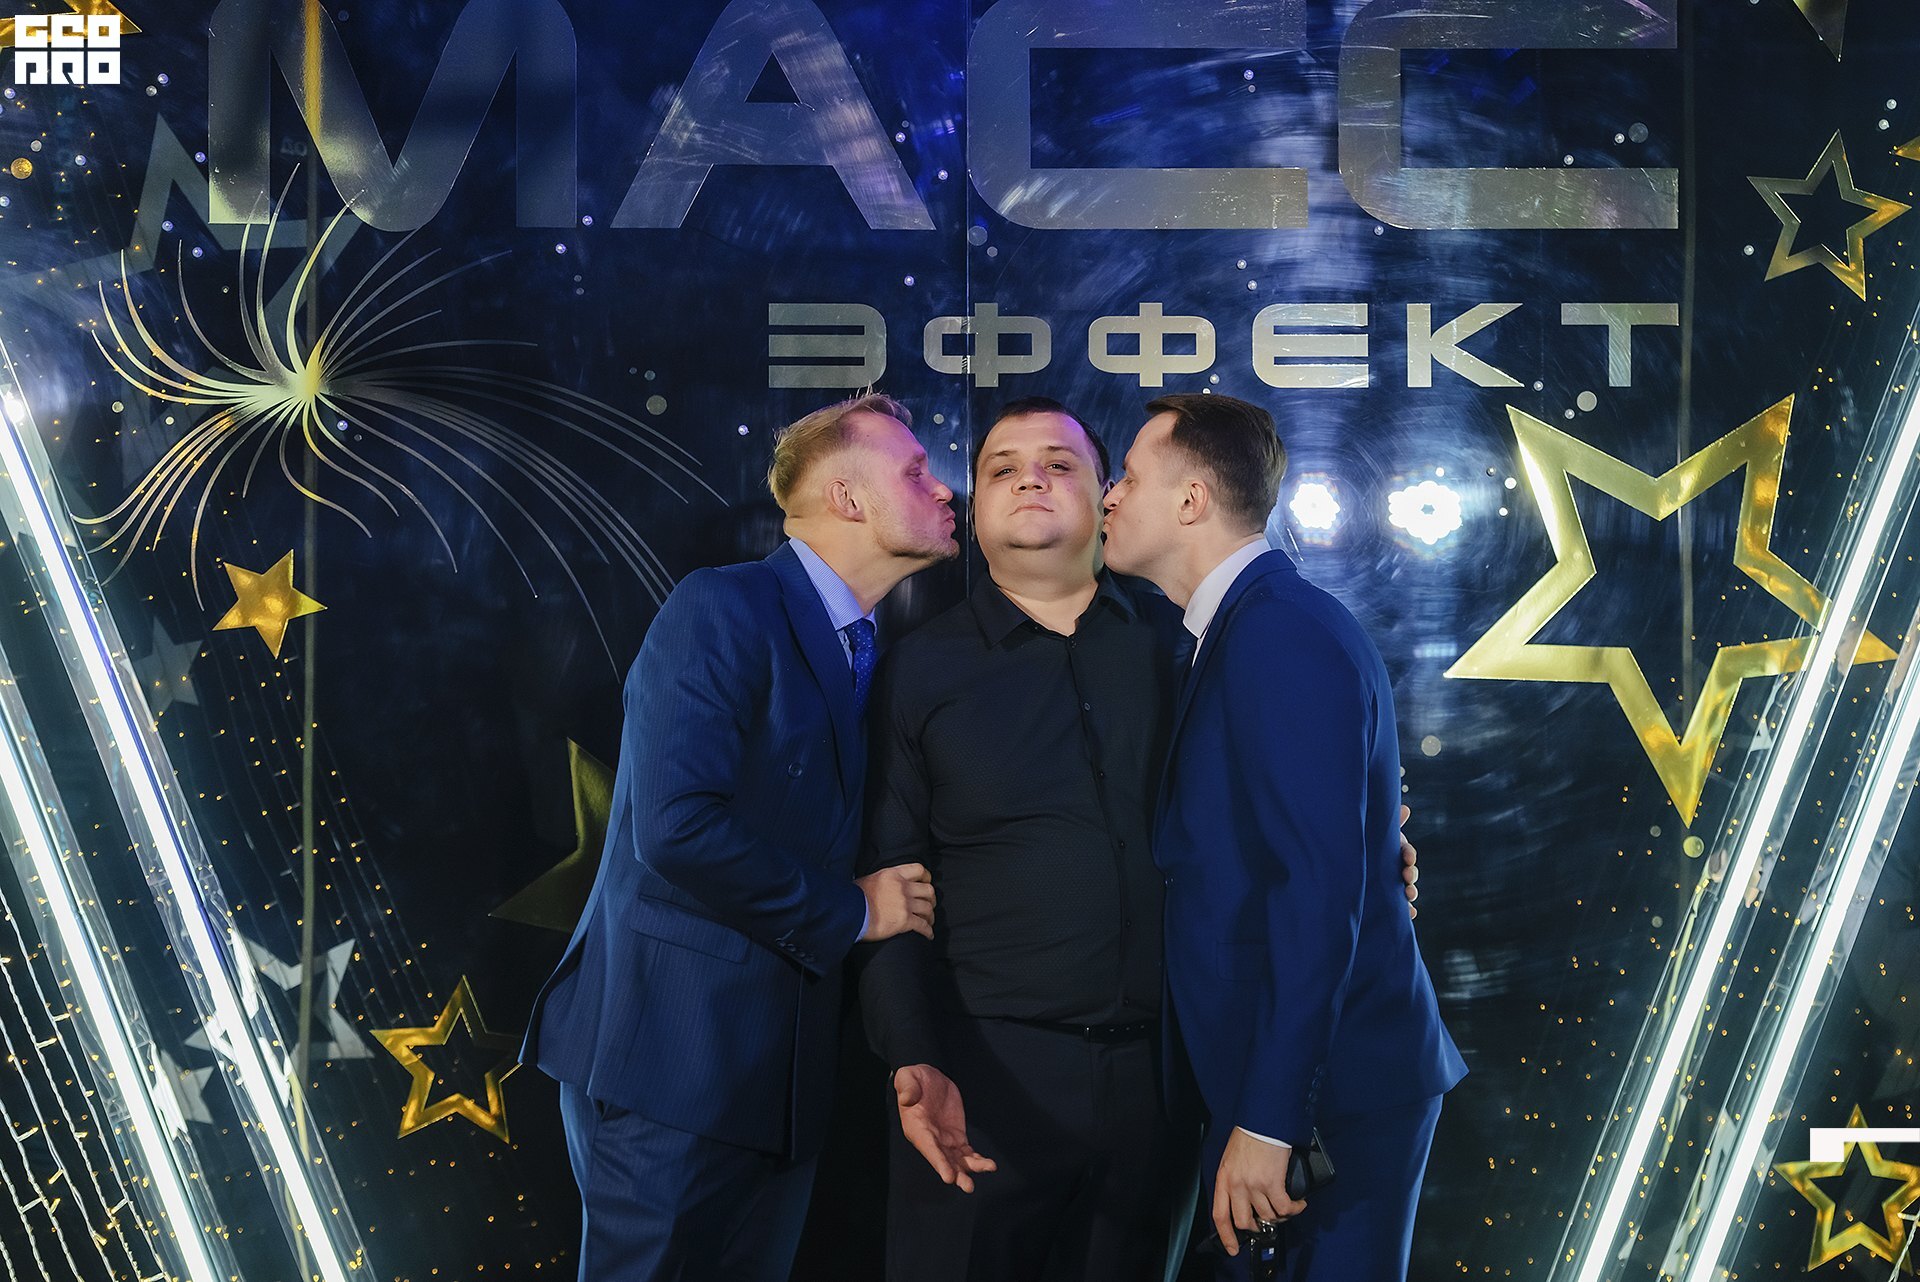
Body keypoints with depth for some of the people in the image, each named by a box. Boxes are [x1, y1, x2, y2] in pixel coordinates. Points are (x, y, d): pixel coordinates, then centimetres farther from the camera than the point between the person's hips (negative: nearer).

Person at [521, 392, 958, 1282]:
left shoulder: (871, 654, 14)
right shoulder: (723, 611, -12)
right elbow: (676, 826, -23)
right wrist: (850, 912, -14)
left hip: (781, 1070, 8)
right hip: (673, 1057, -8)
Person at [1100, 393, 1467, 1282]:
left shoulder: (1286, 636, -18)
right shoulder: (1240, 632, 13)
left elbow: (1322, 888, -23)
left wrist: (1268, 1122, -23)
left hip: (1325, 1089, -9)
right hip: (1264, 1076, 9)